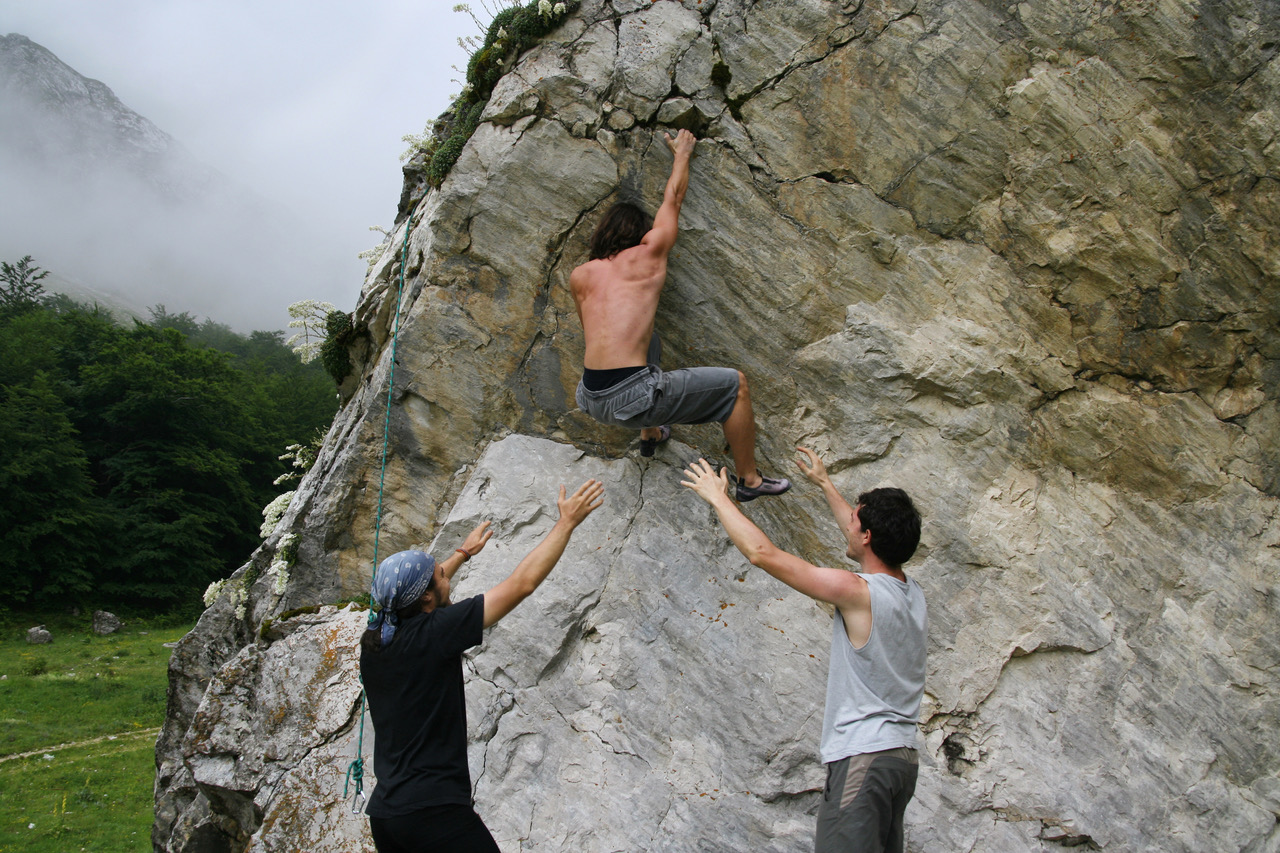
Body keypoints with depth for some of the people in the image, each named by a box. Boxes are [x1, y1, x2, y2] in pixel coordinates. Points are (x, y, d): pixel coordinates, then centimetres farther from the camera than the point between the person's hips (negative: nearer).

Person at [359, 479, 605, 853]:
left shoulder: (374, 640, 5)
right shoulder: (431, 634, -14)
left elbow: (413, 590, 29)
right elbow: (522, 583, -11)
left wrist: (463, 553, 44)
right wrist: (567, 522, -1)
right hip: (435, 814, -8)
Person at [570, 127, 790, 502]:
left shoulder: (579, 276, 14)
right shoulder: (648, 255, 6)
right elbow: (673, 197, 22)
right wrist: (682, 153, 38)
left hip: (591, 398, 6)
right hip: (632, 398, -6)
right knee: (735, 383, 8)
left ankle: (650, 434, 48)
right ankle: (749, 480, 17)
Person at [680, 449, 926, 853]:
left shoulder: (858, 593, -14)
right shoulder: (913, 595, 11)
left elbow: (762, 553, -11)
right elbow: (862, 538, 31)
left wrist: (718, 497, 3)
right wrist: (824, 484, 43)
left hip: (863, 757, -9)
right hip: (902, 755, 9)